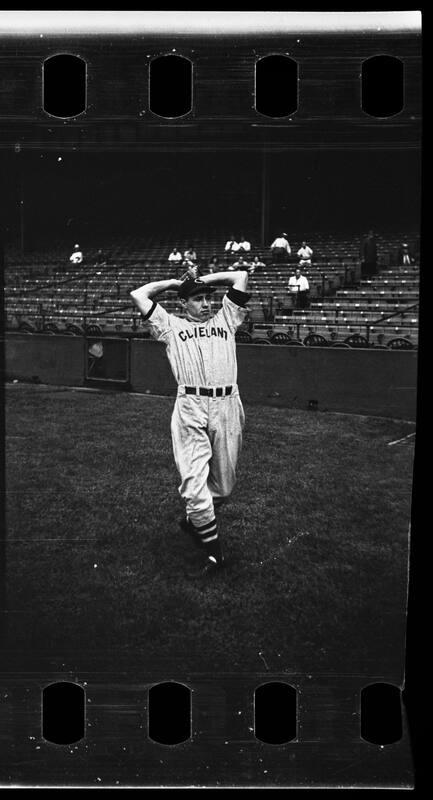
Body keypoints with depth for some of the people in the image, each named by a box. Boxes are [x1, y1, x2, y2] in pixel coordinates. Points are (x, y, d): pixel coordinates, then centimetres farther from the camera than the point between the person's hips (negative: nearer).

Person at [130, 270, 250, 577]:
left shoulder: (225, 320, 22)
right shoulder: (172, 325, 17)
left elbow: (241, 276, 23)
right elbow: (138, 294, 16)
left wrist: (204, 279, 26)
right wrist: (174, 282, 23)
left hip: (227, 407, 3)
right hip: (191, 408, -2)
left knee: (224, 487, 10)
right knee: (195, 482, -11)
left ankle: (193, 521, 37)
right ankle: (213, 551, 1)